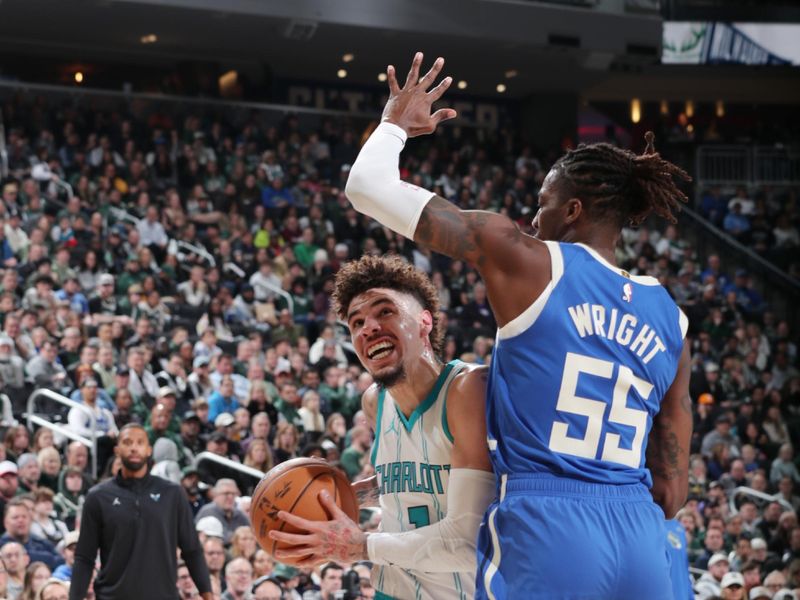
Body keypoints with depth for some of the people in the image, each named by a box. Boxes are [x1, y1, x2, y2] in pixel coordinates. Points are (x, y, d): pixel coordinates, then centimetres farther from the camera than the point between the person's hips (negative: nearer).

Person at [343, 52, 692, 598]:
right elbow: (671, 493, 12)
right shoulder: (671, 318, 12)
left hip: (543, 539, -5)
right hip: (640, 544, 5)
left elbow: (368, 186, 3)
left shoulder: (530, 263, -2)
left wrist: (396, 124, 23)